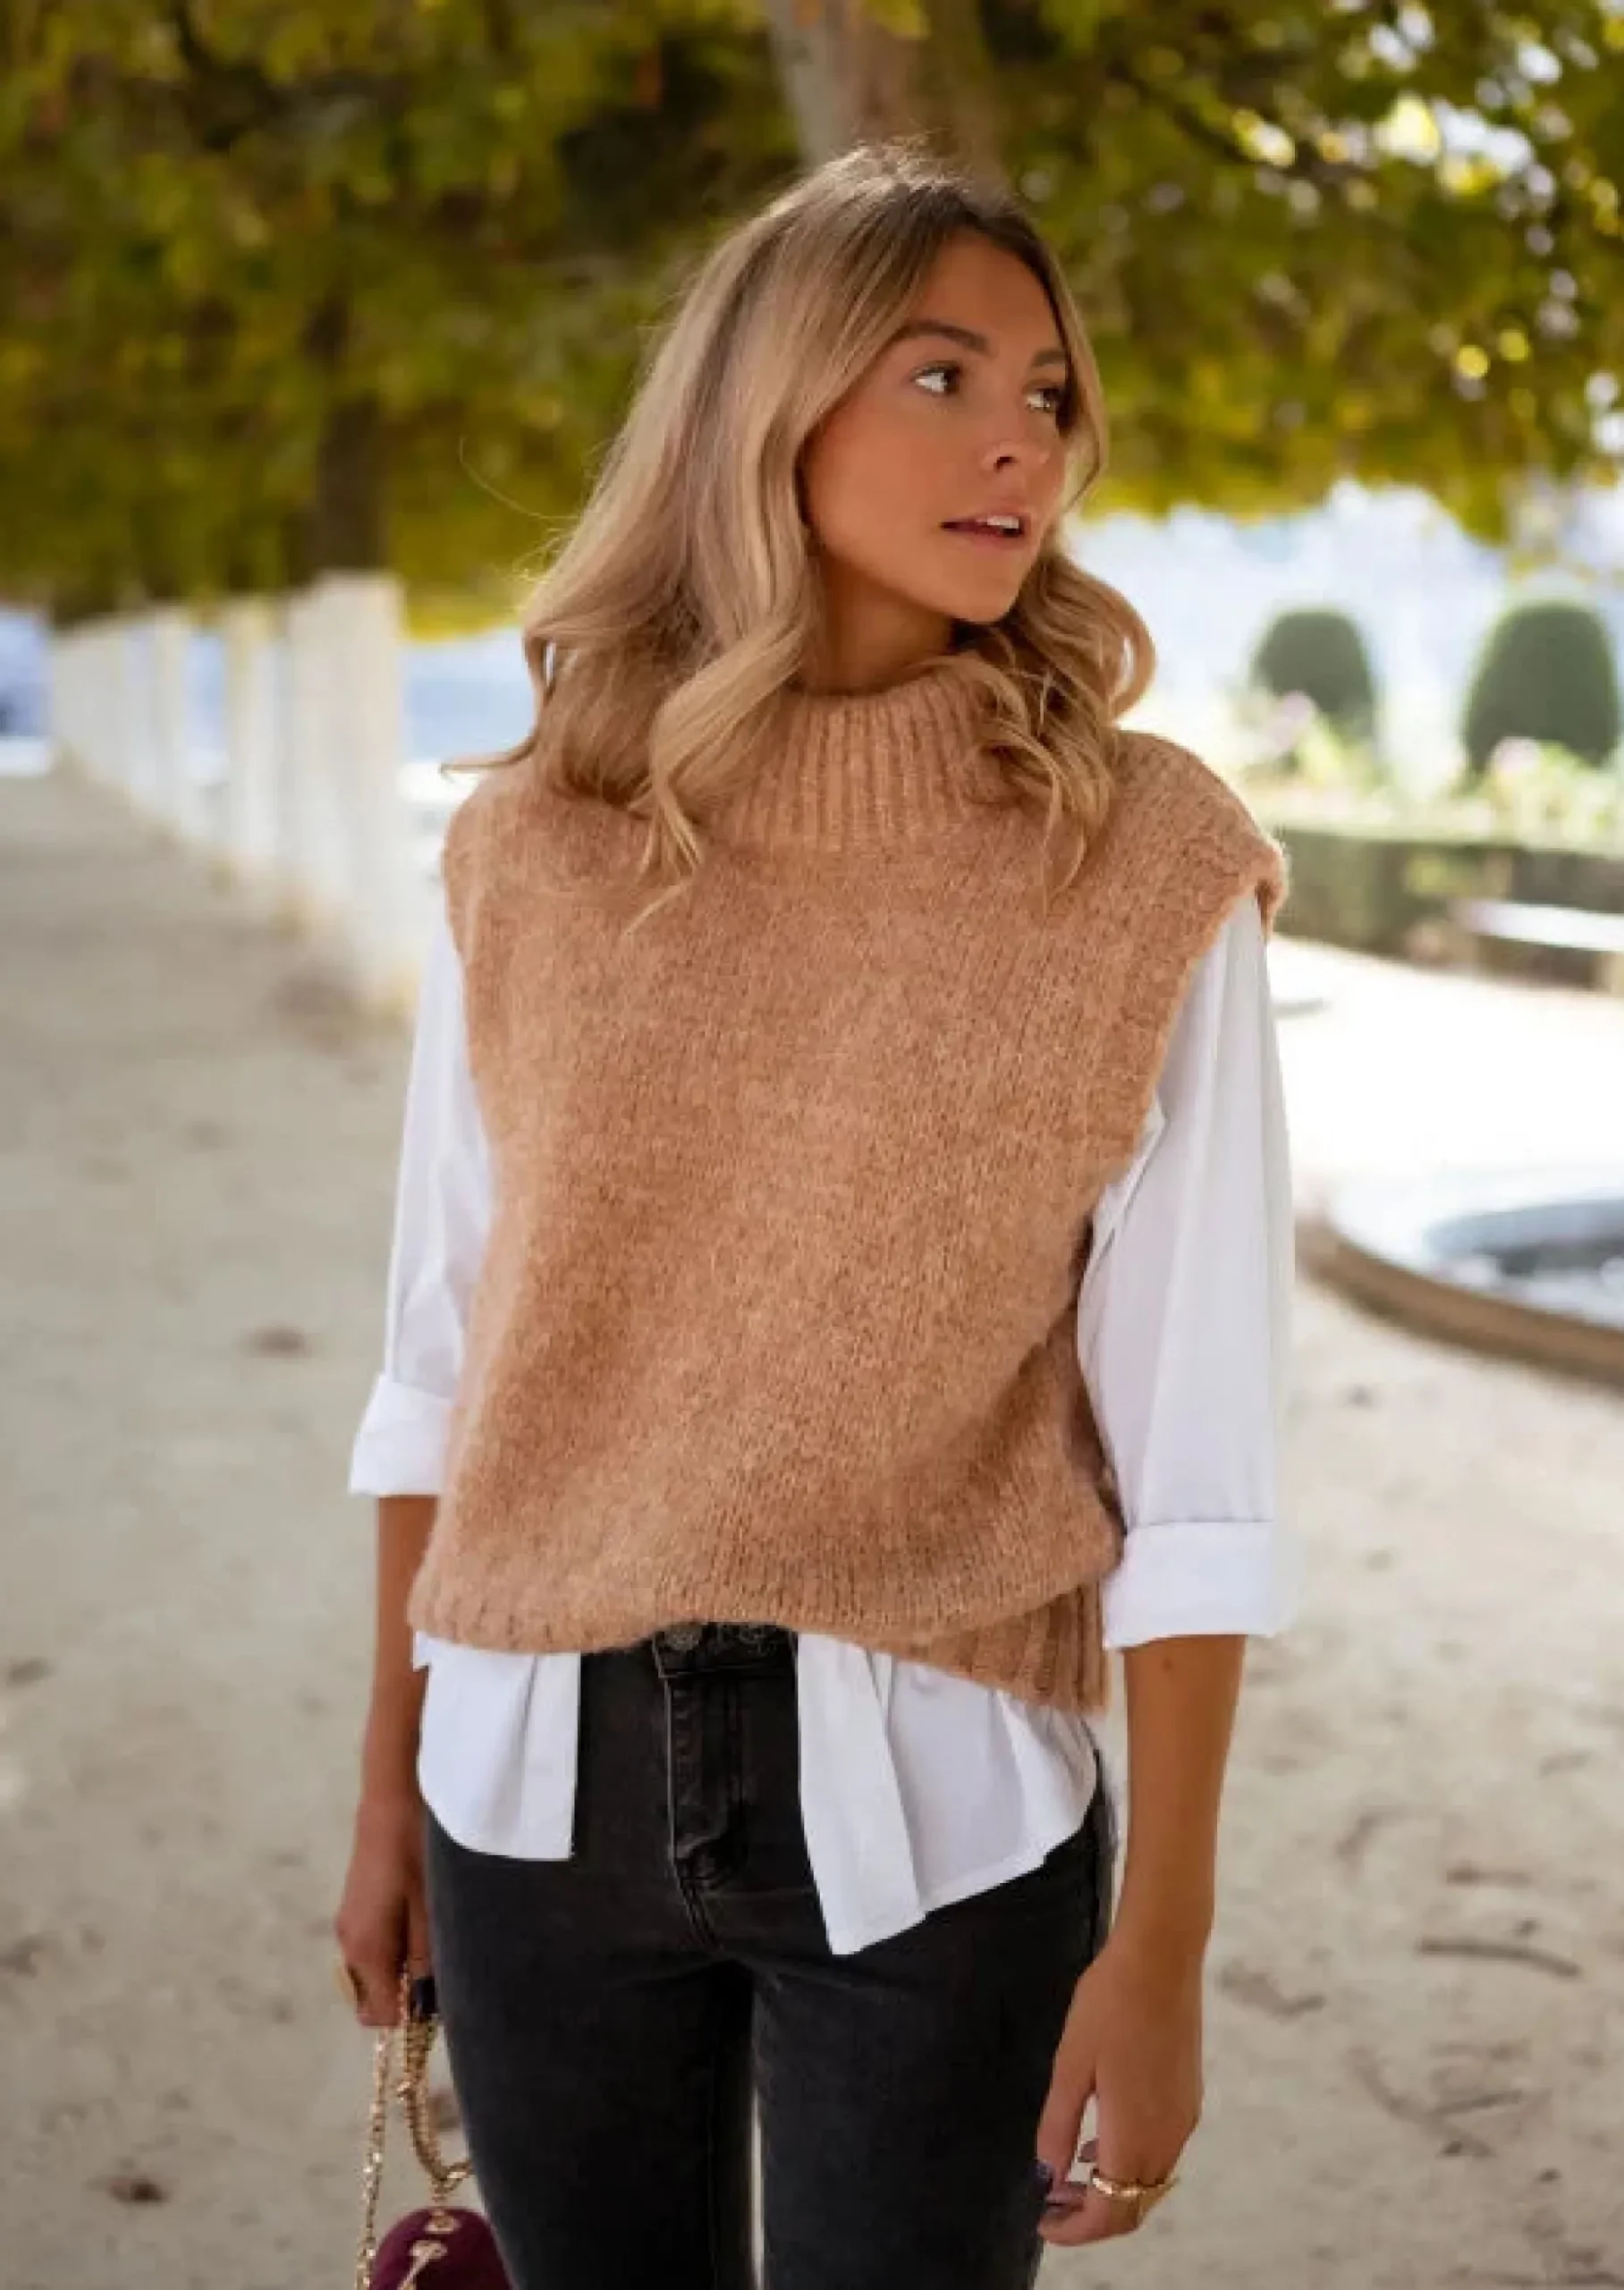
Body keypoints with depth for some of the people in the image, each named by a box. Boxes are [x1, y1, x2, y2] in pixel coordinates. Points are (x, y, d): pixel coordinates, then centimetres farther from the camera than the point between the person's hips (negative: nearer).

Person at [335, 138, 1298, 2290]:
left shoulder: (1148, 864, -8)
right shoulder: (535, 847, -1)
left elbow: (1195, 1450, -9)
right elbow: (445, 1356, 7)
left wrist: (1163, 1941, -9)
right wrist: (390, 1788, 11)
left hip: (933, 1811, -2)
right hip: (545, 1785, 3)